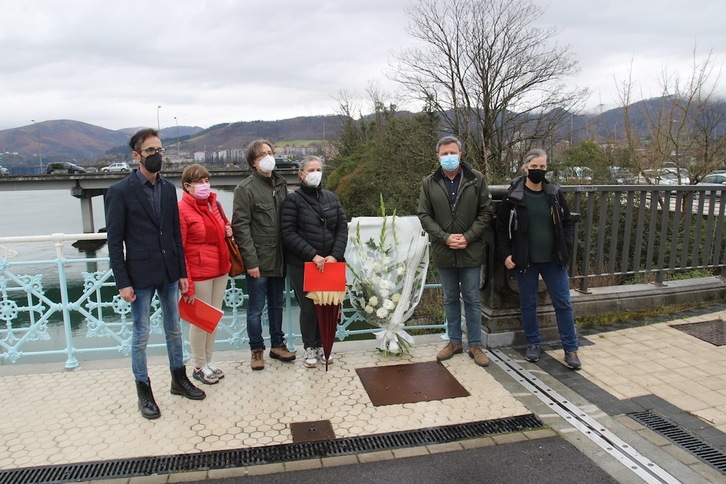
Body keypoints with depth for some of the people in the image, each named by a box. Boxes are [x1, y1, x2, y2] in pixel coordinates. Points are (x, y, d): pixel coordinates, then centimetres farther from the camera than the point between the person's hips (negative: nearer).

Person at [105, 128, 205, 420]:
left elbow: (176, 233, 9)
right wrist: (123, 282, -12)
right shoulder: (120, 192, -8)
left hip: (169, 273, 5)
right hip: (140, 275, -5)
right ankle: (144, 392, 22)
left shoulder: (169, 188, 7)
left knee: (174, 330, 16)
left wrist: (182, 272, 8)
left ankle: (179, 379, 32)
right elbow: (115, 241, -8)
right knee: (141, 336, 6)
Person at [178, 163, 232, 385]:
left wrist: (229, 229, 2)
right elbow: (178, 250, -14)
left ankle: (209, 360, 31)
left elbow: (224, 224, 27)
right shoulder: (182, 209, -12)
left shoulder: (214, 203, 7)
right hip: (199, 273, -7)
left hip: (220, 270, 7)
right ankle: (199, 366, 21)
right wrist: (187, 284, -17)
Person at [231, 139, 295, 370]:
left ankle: (277, 345, 31)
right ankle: (257, 349, 23)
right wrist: (251, 261, -15)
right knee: (256, 308, 7)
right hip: (258, 261, -5)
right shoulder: (245, 189, -8)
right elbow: (241, 227, -12)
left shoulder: (281, 183, 9)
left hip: (279, 259, 5)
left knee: (276, 305, 16)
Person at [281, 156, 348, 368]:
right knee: (308, 307, 3)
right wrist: (313, 255, -17)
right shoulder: (293, 199, -4)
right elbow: (288, 233, -10)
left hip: (329, 263, 4)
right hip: (301, 264, -3)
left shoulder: (331, 198, 8)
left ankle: (321, 345, 26)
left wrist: (335, 255, -8)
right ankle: (310, 349, 22)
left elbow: (342, 228, 6)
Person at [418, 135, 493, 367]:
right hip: (443, 251, 2)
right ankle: (454, 342, 28)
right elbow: (424, 215, -1)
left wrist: (468, 237, -13)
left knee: (472, 299, 7)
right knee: (450, 298, 14)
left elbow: (485, 212, -2)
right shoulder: (429, 183, 0)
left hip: (470, 251, -1)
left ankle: (475, 345, 20)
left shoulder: (476, 179, -3)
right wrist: (445, 237, -13)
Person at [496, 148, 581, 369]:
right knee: (528, 304, 9)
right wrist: (506, 254, -5)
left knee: (563, 303, 5)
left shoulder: (554, 193, 2)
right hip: (525, 260, -1)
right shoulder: (513, 196, -5)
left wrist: (566, 247, -2)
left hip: (553, 259, 2)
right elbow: (502, 227, 1)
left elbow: (568, 222, 10)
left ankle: (570, 349, 17)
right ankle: (533, 343, 27)